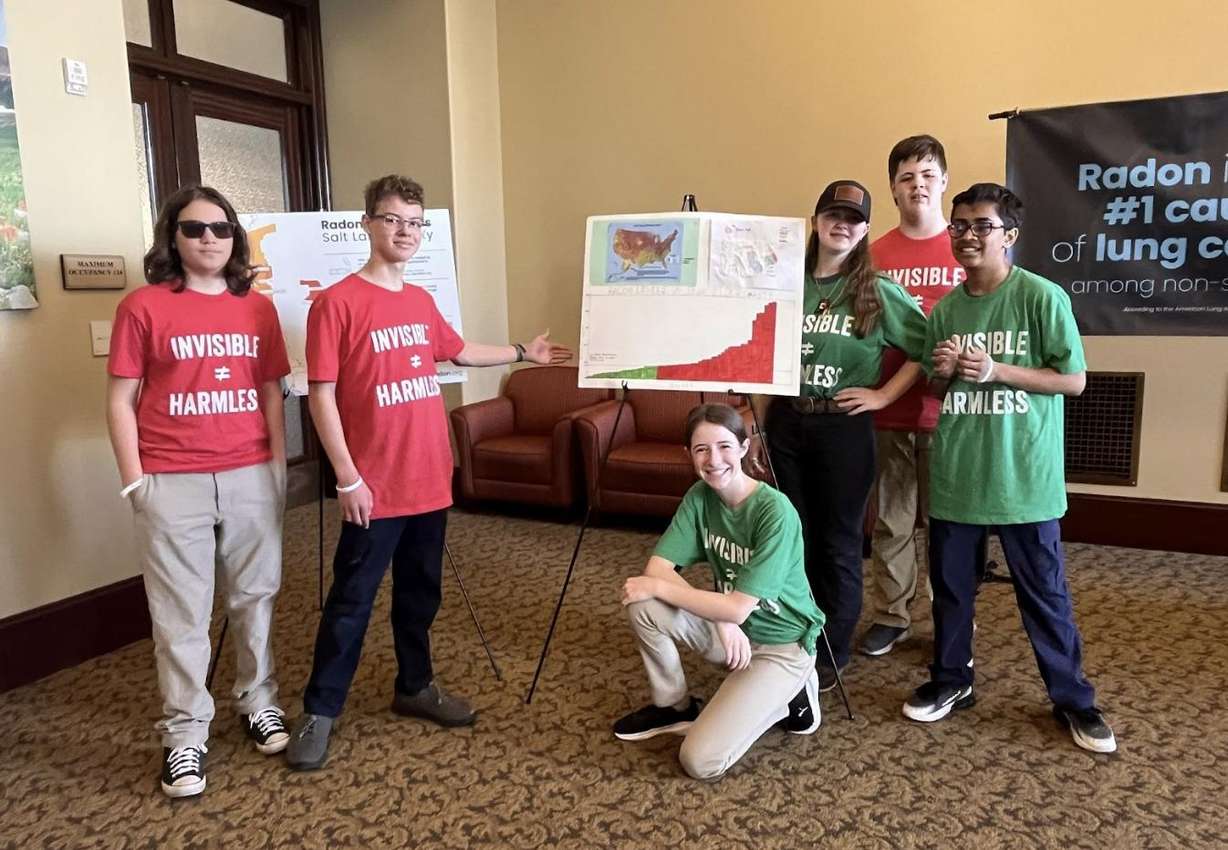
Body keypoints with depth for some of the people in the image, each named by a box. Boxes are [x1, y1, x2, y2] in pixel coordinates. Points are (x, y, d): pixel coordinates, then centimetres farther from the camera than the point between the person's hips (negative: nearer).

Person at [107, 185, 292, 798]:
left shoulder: (257, 307, 8)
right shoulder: (143, 307, -2)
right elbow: (120, 402, -2)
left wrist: (278, 466, 6)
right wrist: (134, 482, -6)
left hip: (252, 478, 3)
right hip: (172, 484, -3)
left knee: (255, 597, 13)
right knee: (181, 613, 5)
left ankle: (258, 700, 31)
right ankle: (185, 732, 19)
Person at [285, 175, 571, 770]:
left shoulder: (422, 302, 10)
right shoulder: (337, 302, -10)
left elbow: (460, 352, 29)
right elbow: (321, 395, -12)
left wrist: (523, 353, 33)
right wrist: (348, 478, -15)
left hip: (430, 480, 7)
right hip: (374, 488, -6)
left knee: (421, 591, 17)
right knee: (352, 601, 3)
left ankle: (414, 687, 34)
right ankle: (319, 711, 18)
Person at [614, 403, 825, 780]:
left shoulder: (775, 510, -27)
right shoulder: (699, 496, -7)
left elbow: (739, 608, -28)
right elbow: (657, 567, -13)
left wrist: (656, 588, -22)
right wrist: (721, 620, -25)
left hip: (780, 643, -6)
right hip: (728, 628, 6)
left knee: (701, 761, -17)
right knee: (642, 605, -18)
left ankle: (789, 694, 6)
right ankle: (673, 706, 6)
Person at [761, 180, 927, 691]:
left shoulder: (877, 291, -3)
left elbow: (926, 349, -4)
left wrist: (884, 395, -8)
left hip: (843, 426, -3)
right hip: (785, 421, 3)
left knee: (838, 542, 6)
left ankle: (831, 654, 21)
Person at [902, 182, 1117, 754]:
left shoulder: (1043, 297, -8)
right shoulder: (945, 309, 6)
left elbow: (1075, 380, -8)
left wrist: (995, 369, -17)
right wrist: (944, 373, -8)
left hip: (1024, 476, -4)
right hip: (955, 474, 4)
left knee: (1044, 594, 8)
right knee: (949, 584, 15)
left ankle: (1074, 699, 26)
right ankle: (951, 680, 33)